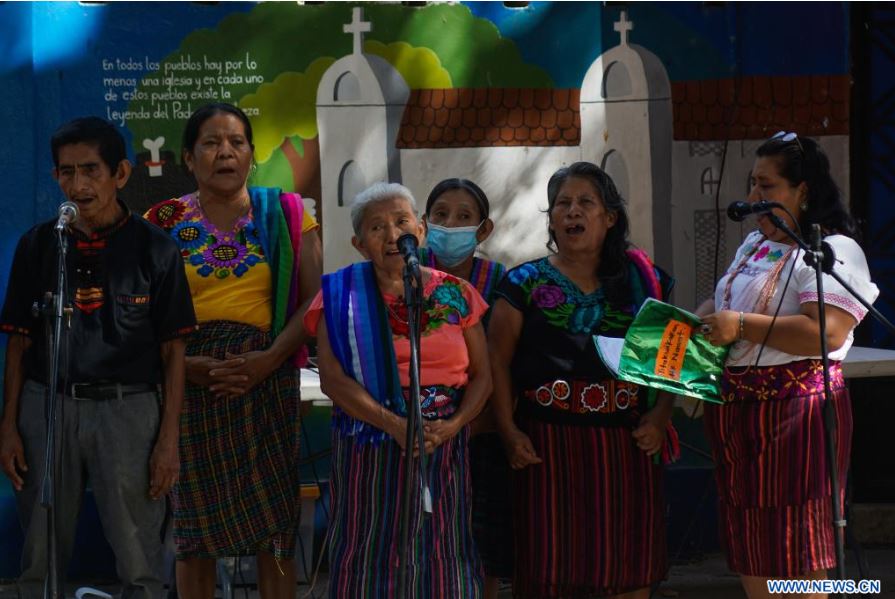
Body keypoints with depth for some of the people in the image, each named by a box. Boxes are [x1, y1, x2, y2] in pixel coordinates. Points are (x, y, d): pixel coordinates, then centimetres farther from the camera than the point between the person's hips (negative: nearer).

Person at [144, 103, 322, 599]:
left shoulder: (285, 215, 5)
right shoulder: (165, 222, 5)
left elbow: (316, 298, -1)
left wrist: (271, 358, -14)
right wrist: (185, 365, -15)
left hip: (266, 376, 0)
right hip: (190, 382, 1)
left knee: (274, 522, -2)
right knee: (194, 525, 4)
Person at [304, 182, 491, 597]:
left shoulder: (456, 294, 7)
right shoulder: (342, 295, 1)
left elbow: (482, 375, 7)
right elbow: (333, 378, -8)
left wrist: (453, 425, -12)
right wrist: (394, 424, -19)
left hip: (444, 443, 2)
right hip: (370, 446, -2)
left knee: (441, 551, 3)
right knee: (373, 552, 0)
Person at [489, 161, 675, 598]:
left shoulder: (641, 281, 9)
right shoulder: (526, 284, 4)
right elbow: (498, 361, 1)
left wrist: (660, 415, -5)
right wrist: (508, 431, -10)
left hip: (626, 446, 2)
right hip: (549, 444, -2)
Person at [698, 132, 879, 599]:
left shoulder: (832, 251, -12)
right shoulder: (754, 244, 17)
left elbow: (826, 332, -25)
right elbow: (725, 302, 28)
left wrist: (741, 326, -23)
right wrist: (702, 316, 4)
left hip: (794, 411, -9)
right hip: (736, 410, 9)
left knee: (794, 561, -4)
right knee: (750, 557, 14)